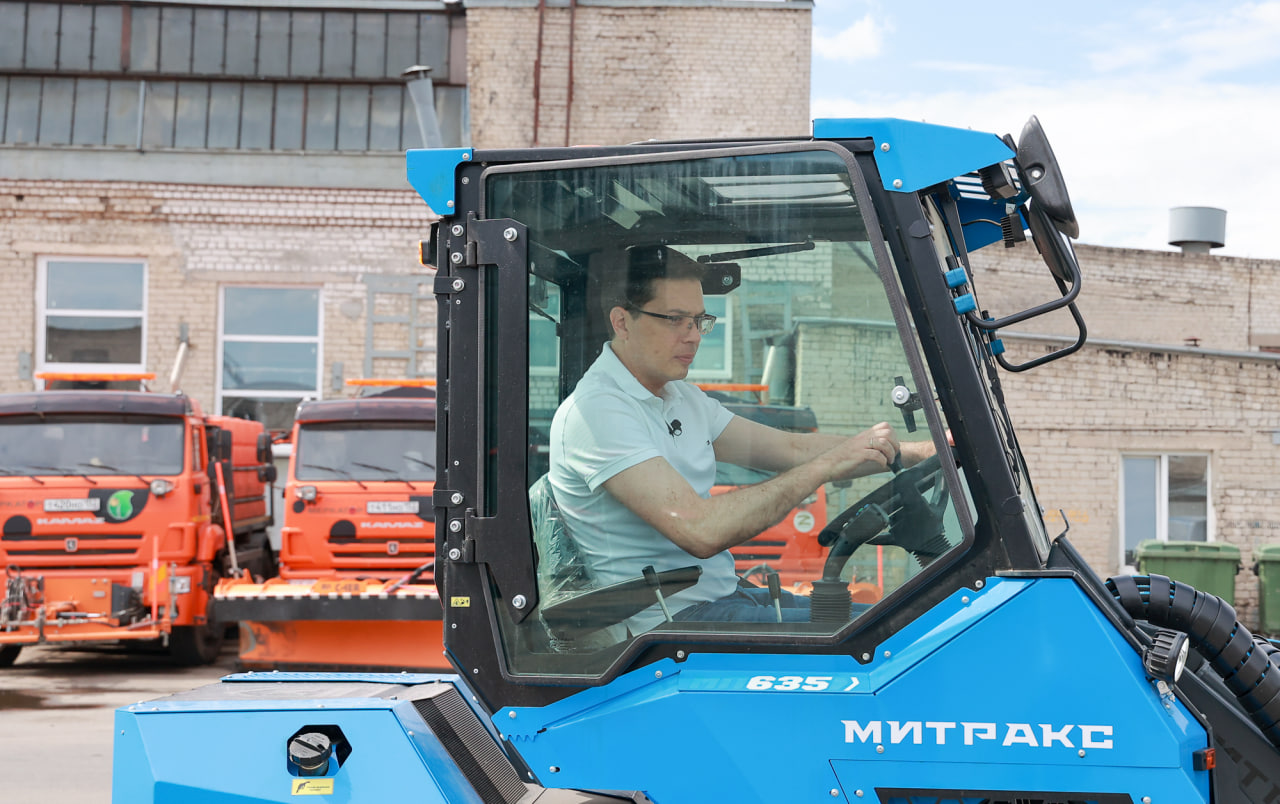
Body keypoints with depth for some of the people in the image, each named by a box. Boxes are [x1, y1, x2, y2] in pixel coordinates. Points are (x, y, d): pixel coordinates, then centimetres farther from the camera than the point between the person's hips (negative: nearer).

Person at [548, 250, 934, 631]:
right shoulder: (595, 411, -17)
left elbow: (792, 449, 14)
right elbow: (700, 531, -27)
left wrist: (920, 451, 4)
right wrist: (825, 466, -23)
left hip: (725, 595, 9)